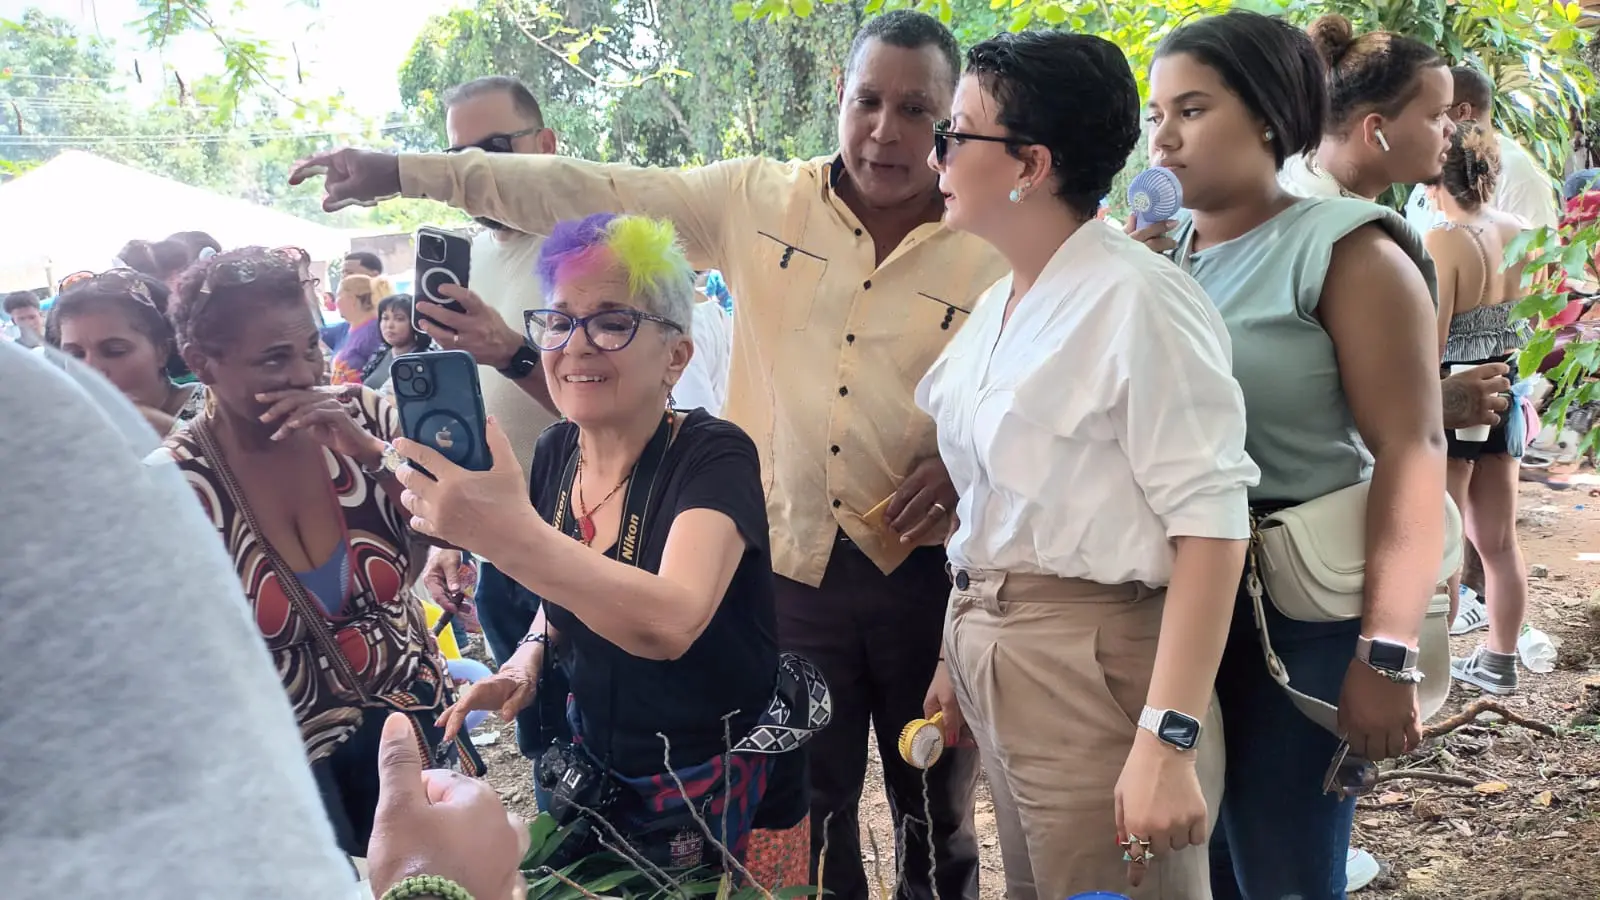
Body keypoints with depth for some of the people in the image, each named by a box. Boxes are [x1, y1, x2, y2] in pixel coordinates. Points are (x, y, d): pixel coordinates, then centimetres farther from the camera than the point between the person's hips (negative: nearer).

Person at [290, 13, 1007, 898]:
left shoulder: (989, 253, -3)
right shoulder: (759, 200, 0)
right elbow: (590, 194, -3)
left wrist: (963, 464, -17)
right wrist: (402, 171, -7)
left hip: (928, 570, 0)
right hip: (787, 563, 1)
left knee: (937, 813, 14)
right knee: (803, 821, 13)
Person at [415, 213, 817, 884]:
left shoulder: (713, 458, -23)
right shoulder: (556, 453, -4)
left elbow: (669, 622, -42)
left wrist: (510, 533, -55)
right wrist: (532, 652, -7)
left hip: (720, 797, -5)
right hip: (593, 773, 6)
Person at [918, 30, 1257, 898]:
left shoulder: (1135, 300, -16)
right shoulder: (996, 306, 10)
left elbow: (1211, 525, -21)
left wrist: (1169, 739, -25)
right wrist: (958, 654, 14)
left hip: (1094, 670, -8)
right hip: (995, 663, 8)